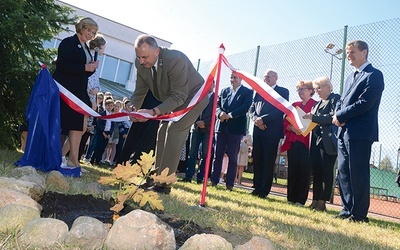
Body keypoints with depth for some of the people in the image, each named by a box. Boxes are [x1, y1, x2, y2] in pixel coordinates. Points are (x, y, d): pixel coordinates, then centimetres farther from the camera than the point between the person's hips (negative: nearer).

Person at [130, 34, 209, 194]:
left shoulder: (175, 60, -36)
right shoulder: (140, 63, -14)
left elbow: (179, 97, -35)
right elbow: (140, 92, -4)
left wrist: (154, 112, -45)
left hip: (191, 98, -8)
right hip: (172, 100, 8)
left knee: (173, 134, -18)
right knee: (162, 134, 6)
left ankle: (164, 184, -12)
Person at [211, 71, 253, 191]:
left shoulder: (248, 92, 5)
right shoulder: (224, 91, 17)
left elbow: (245, 107, -9)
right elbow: (217, 105, 9)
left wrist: (230, 115, -19)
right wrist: (220, 113, -14)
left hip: (236, 128, -4)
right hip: (221, 127, 4)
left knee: (232, 157, -1)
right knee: (217, 155, 3)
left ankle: (229, 184, 3)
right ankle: (214, 181, 9)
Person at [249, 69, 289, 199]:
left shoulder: (283, 91, 4)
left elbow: (280, 111, -9)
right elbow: (251, 109, 13)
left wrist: (263, 119, -15)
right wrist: (256, 119, -8)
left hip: (272, 131, -5)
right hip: (258, 129, 5)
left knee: (268, 161, -2)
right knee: (257, 160, 5)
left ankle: (264, 191, 4)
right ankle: (257, 188, 14)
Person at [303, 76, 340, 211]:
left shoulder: (335, 99, 0)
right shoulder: (317, 104, 23)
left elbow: (333, 117, -15)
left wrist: (313, 117, -19)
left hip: (328, 142, -7)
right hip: (316, 141, 7)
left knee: (326, 172, -4)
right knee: (316, 172, 6)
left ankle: (322, 202, 0)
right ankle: (315, 200, 10)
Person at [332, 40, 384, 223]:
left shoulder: (374, 75, -4)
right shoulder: (350, 78, 23)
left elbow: (365, 103, -15)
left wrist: (340, 116, -11)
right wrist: (337, 115, -1)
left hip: (360, 132, -8)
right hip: (344, 131, 8)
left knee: (358, 174, -4)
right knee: (343, 172, 9)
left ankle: (359, 215, 6)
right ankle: (347, 211, 18)